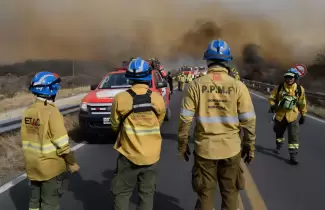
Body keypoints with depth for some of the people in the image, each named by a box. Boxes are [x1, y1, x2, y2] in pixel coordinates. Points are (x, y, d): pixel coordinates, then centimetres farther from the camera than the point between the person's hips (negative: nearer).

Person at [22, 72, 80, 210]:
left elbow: (25, 141, 8)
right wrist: (72, 163, -8)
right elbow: (62, 144, -19)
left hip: (33, 167, 7)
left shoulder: (28, 112, 1)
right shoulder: (51, 112, -20)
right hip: (50, 168, -7)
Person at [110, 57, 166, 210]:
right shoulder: (158, 99, -5)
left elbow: (115, 126, 1)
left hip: (129, 154, -2)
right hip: (151, 154, 2)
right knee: (147, 193, 13)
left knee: (122, 193, 10)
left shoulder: (120, 98, -12)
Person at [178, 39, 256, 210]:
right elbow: (248, 120, -4)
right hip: (231, 149, 0)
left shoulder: (196, 85, -7)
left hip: (204, 149, 0)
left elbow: (185, 119, -6)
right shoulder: (238, 86, -7)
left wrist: (182, 145, 6)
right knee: (230, 194, 16)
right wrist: (250, 146, 8)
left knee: (205, 194, 14)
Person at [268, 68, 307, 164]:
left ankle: (293, 155, -5)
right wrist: (272, 105, -17)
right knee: (279, 133, 22)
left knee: (293, 136, -9)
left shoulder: (300, 89, -6)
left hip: (292, 116, -2)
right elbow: (272, 98, 3)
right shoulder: (279, 88, -5)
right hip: (280, 115, 2)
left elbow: (302, 103, 5)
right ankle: (279, 146, 49)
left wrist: (303, 115, 9)